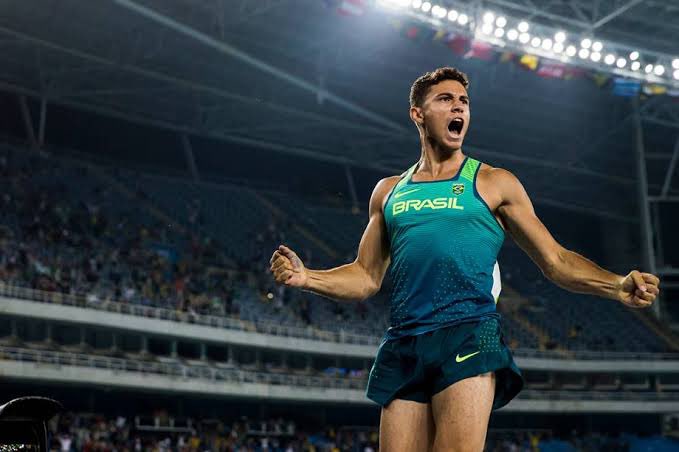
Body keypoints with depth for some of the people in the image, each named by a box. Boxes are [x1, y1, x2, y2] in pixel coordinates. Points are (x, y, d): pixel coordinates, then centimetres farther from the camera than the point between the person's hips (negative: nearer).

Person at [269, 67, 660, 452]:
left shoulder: (494, 184, 12)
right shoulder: (389, 191, 20)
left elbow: (556, 261, 9)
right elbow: (367, 277, 21)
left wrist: (618, 286, -8)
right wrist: (305, 277, 3)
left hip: (469, 337, -3)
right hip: (404, 348, 3)